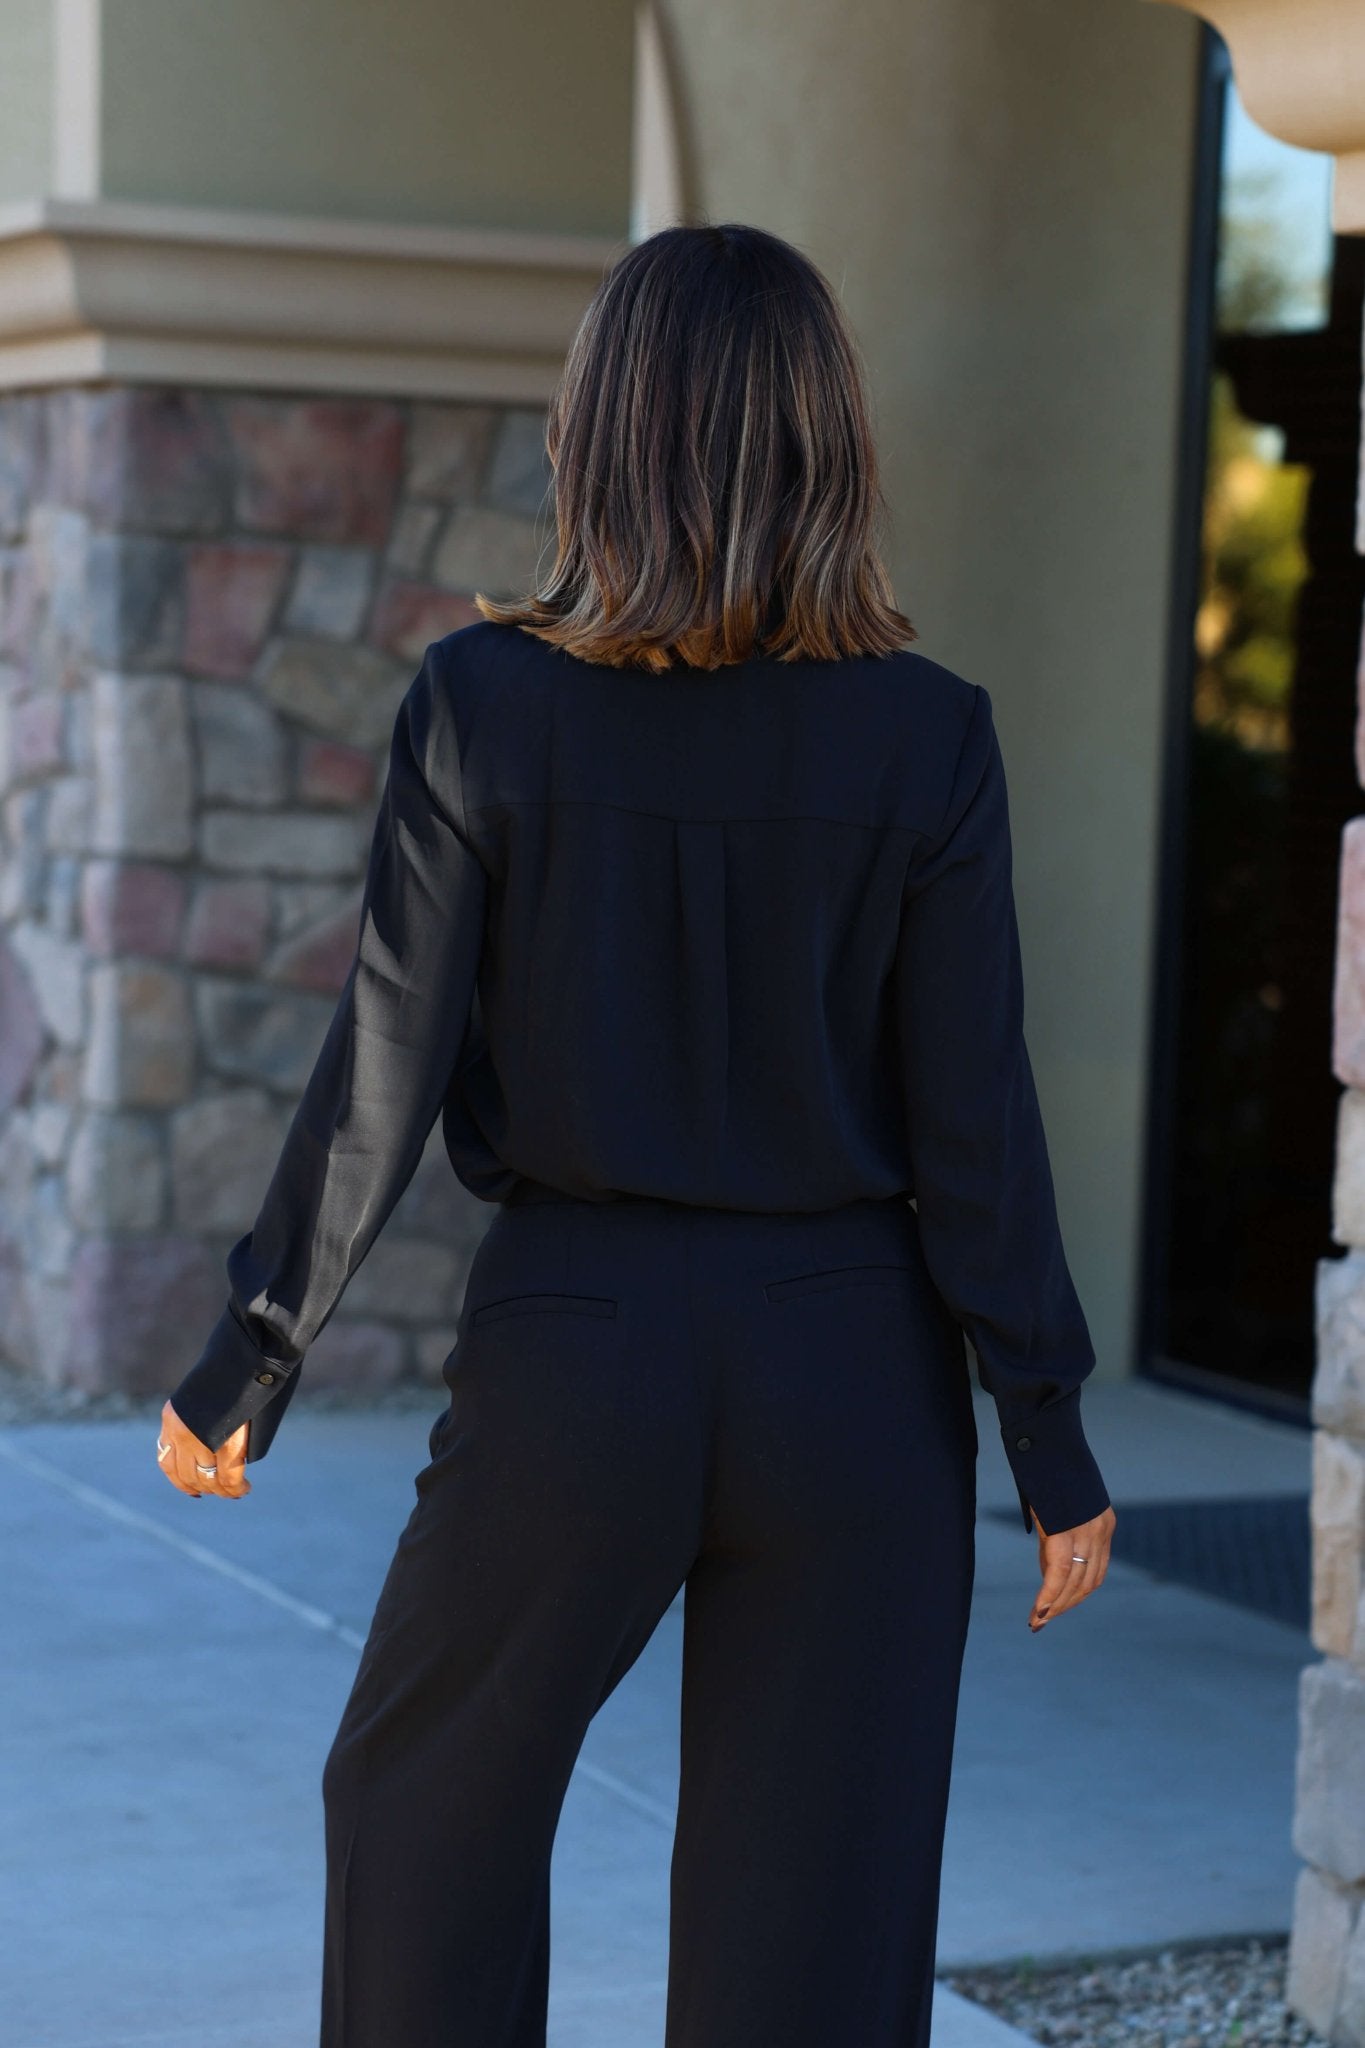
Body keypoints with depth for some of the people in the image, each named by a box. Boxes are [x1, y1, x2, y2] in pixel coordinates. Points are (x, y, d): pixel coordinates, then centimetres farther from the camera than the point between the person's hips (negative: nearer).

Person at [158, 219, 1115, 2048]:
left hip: (572, 1351, 0)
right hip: (853, 1373, 1)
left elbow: (387, 1070, -7)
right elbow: (971, 1121, -7)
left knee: (423, 1799, 22)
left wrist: (250, 1361, 3)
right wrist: (1050, 1432, 1)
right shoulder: (924, 735, -8)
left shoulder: (486, 703, -9)